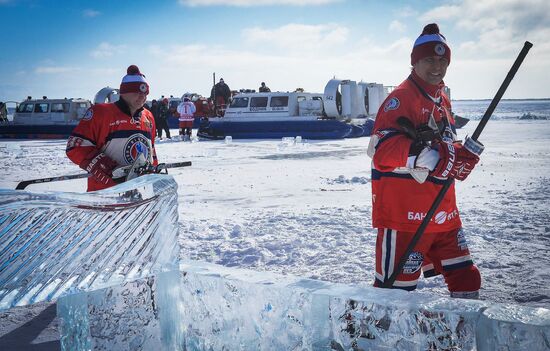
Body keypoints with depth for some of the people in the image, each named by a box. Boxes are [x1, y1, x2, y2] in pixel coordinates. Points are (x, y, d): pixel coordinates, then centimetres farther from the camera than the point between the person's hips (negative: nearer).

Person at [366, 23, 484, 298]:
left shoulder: (442, 100, 17)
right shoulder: (401, 98, -11)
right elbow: (382, 149, -23)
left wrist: (464, 154, -4)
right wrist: (433, 156, -33)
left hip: (443, 212, 9)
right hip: (405, 213, -9)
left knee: (465, 279, 16)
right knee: (396, 289, -5)